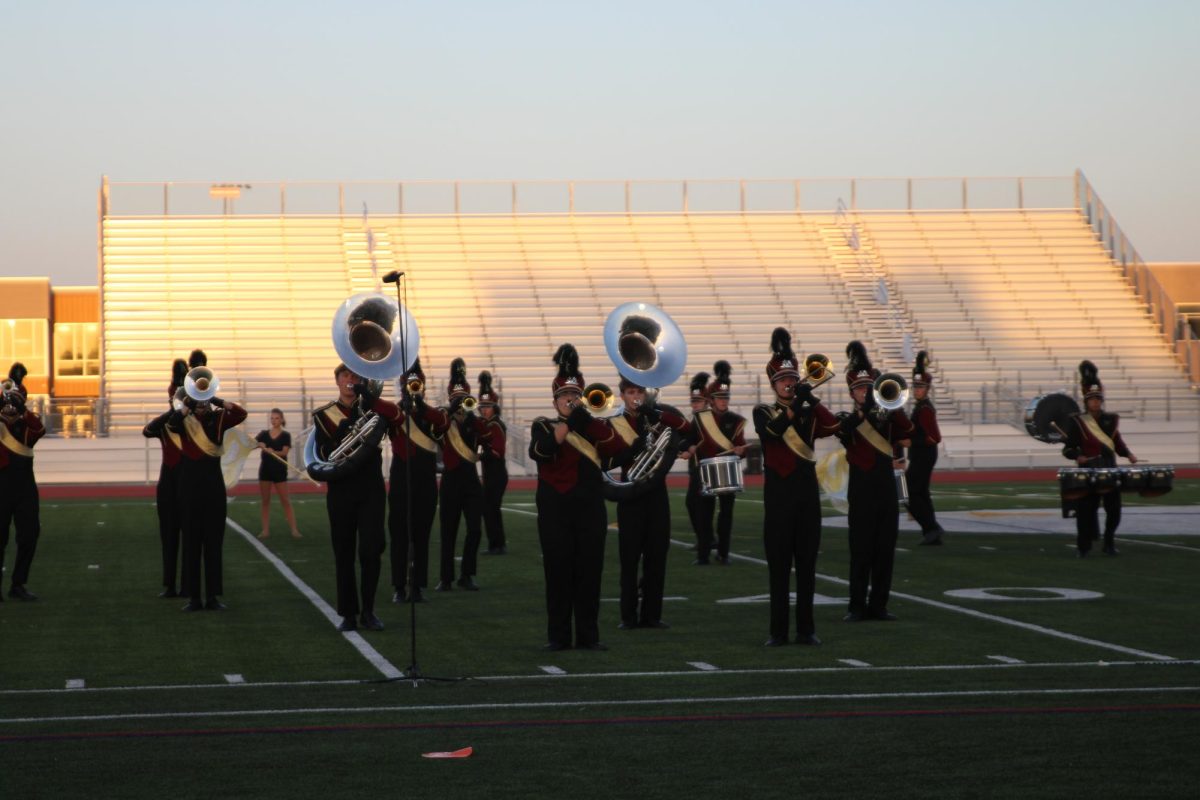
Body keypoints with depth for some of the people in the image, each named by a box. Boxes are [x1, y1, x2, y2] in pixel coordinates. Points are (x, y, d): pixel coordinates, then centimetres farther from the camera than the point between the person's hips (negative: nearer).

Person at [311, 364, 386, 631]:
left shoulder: (370, 407, 7)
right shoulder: (323, 415, 6)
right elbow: (322, 453, -2)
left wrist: (366, 390, -24)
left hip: (371, 488, 0)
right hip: (341, 490, 0)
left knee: (371, 551, -6)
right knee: (344, 554, 2)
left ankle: (368, 610, 4)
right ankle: (348, 613, 9)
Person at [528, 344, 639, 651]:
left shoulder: (595, 425, 10)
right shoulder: (544, 426, 5)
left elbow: (622, 449, -10)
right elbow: (539, 451, -17)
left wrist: (585, 417, -15)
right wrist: (569, 421, -22)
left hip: (590, 508, 2)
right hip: (555, 508, -2)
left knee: (590, 571, 1)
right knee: (558, 571, -1)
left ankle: (588, 635, 7)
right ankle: (558, 635, 5)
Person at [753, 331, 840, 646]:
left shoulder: (809, 412, 11)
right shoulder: (763, 412, 4)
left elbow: (833, 426, -9)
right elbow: (771, 432, -18)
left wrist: (812, 398, -15)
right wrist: (794, 406, -25)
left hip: (807, 492, 2)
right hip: (778, 493, -2)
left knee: (807, 563, 3)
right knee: (778, 564, -2)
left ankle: (806, 629, 8)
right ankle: (778, 631, 2)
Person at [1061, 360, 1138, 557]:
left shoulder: (1110, 420, 9)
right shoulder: (1077, 422, -3)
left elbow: (1117, 442, 18)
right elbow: (1068, 449, -2)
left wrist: (1128, 454, 1)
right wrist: (1078, 456, -22)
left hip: (1110, 471, 3)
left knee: (1114, 509, 2)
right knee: (1086, 510, -3)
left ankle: (1109, 544, 19)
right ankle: (1084, 547, 8)